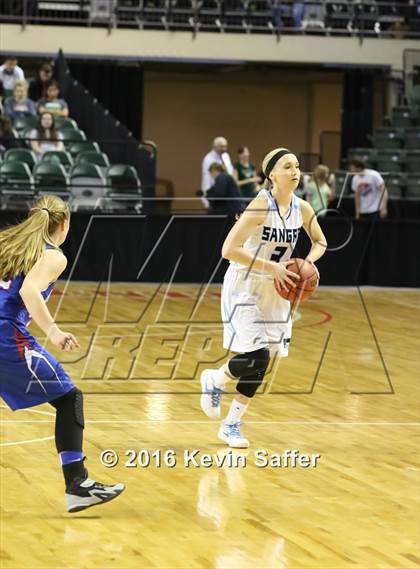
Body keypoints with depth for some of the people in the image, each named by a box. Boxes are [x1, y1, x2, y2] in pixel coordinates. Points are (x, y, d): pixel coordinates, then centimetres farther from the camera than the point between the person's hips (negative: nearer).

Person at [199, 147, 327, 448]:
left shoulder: (302, 208, -2)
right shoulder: (261, 205, -21)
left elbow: (320, 242, 16)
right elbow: (229, 250, -26)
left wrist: (307, 263, -5)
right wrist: (271, 267, -26)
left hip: (275, 290, 6)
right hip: (245, 287, -6)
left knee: (260, 362, 6)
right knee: (256, 358, -15)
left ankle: (232, 425, 19)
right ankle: (213, 380, 16)